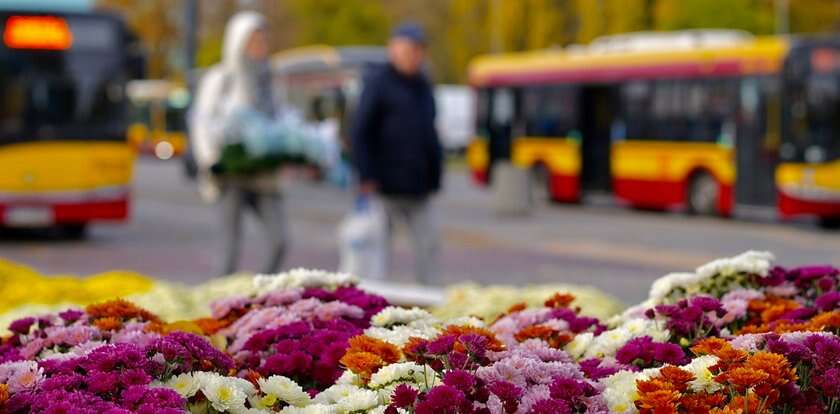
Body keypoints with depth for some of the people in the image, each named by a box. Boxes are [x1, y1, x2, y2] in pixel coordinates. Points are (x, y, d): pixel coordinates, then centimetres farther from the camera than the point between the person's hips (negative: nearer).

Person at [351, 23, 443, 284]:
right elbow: (360, 132, -10)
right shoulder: (378, 83, -5)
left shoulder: (423, 86, 16)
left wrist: (435, 174, 13)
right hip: (385, 184, -6)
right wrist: (367, 176, -16)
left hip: (418, 185, 6)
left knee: (428, 242, -1)